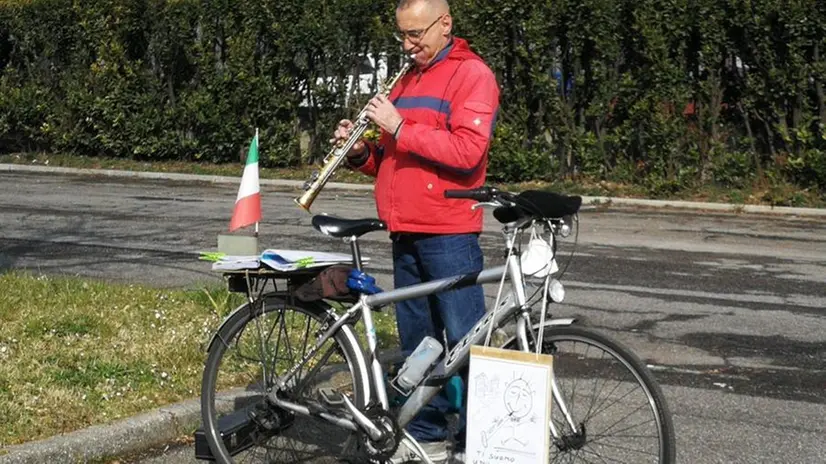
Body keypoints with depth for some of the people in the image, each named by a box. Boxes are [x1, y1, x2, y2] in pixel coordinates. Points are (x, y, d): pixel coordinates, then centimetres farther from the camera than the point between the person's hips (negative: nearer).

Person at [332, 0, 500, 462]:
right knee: (417, 342, 12)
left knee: (465, 342, -4)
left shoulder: (471, 74, -6)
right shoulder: (408, 80, 19)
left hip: (450, 233, -8)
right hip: (406, 232, 8)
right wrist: (361, 151, 2)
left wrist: (399, 127, -18)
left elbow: (467, 151, -19)